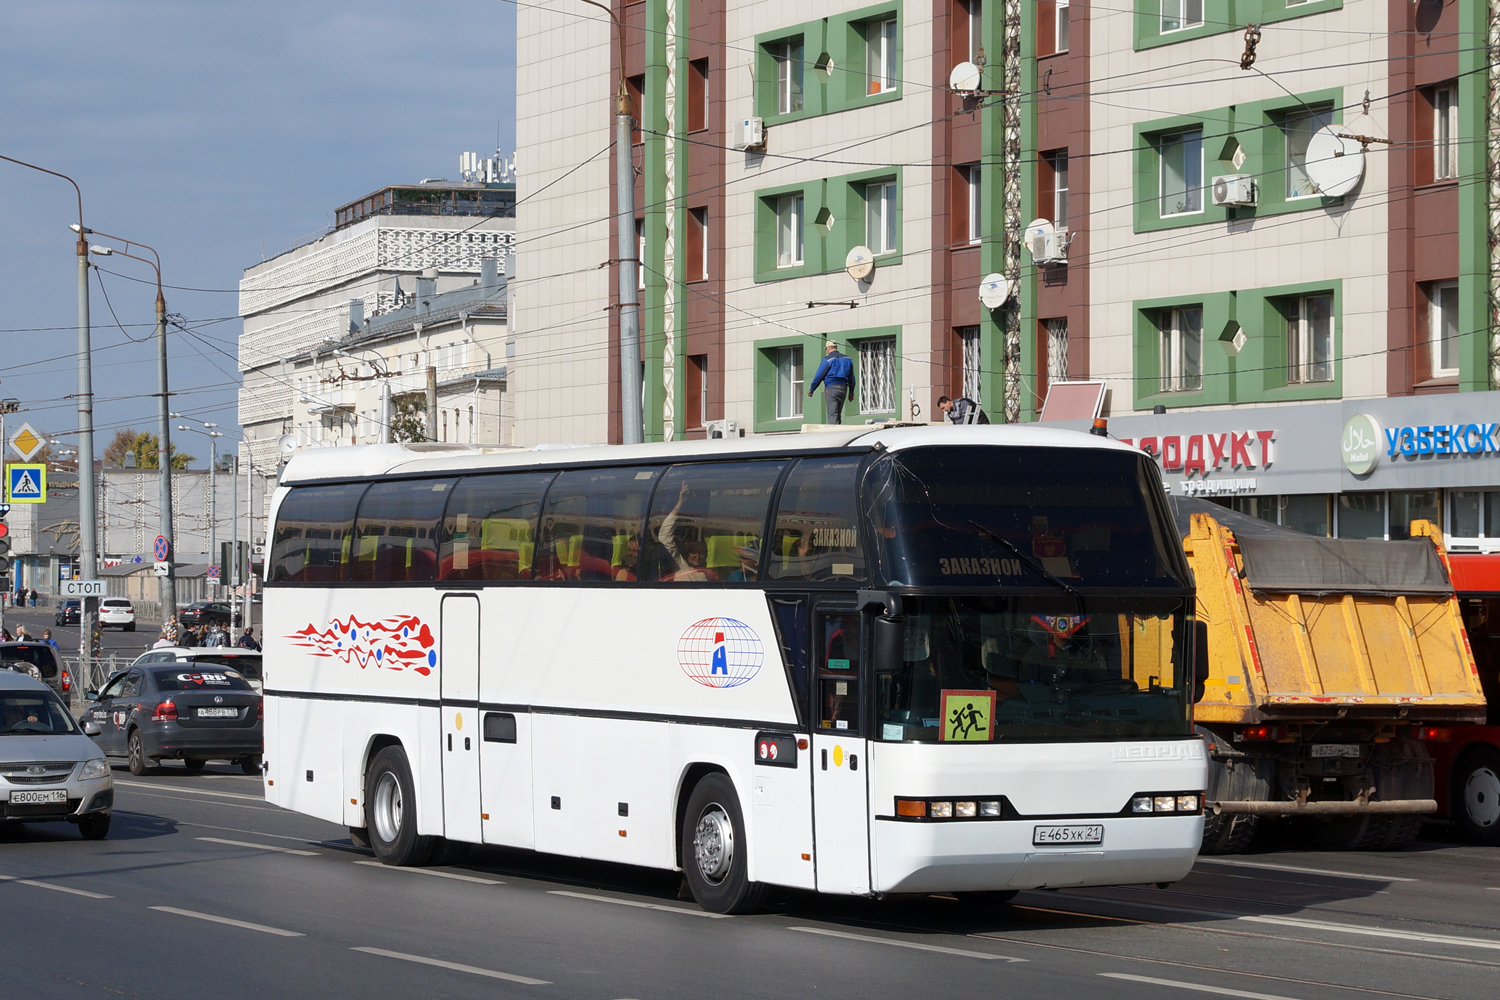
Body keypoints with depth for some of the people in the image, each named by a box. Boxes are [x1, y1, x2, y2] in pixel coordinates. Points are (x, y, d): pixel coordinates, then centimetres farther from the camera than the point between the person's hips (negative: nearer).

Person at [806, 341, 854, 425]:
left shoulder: (827, 359, -7)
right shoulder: (847, 359, 11)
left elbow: (819, 376, -5)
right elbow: (851, 377, 17)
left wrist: (811, 389, 4)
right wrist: (851, 392, 25)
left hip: (831, 387, -6)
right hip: (843, 388, 6)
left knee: (832, 415, -8)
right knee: (838, 414, 14)